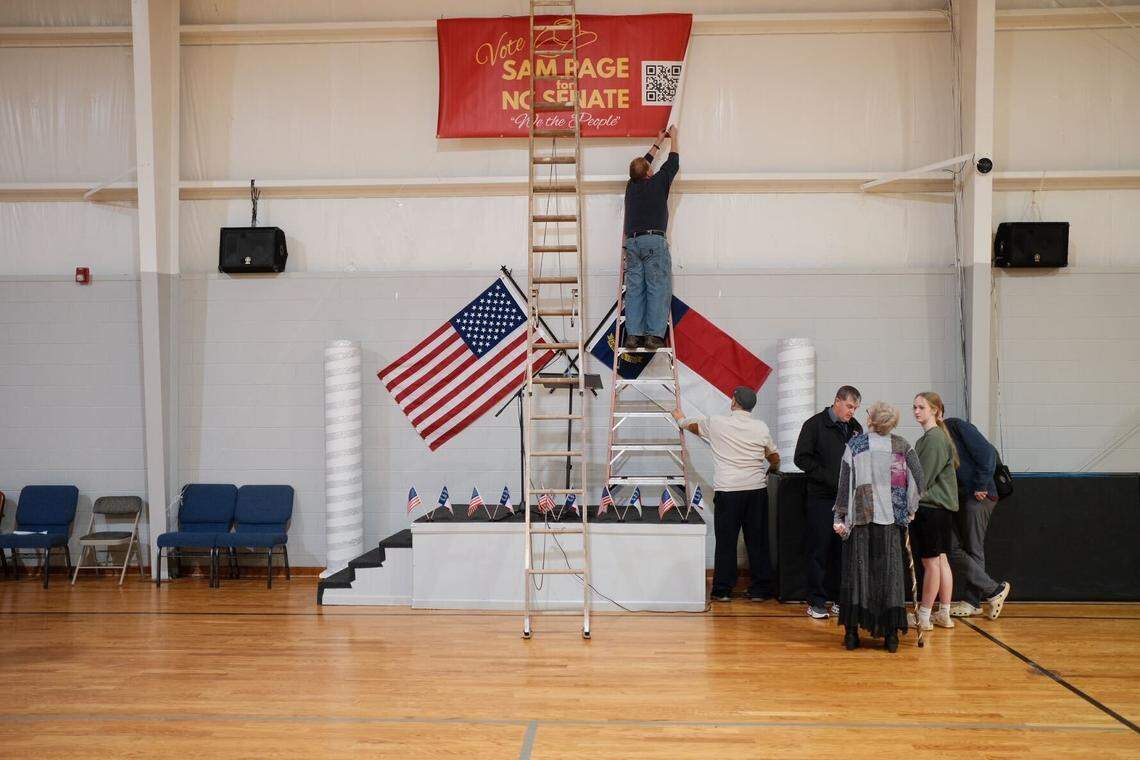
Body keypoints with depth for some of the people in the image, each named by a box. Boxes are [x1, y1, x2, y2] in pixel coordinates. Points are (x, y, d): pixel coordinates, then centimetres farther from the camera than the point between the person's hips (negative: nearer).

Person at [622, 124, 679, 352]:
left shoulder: (631, 186, 19)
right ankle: (654, 335, -15)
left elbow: (643, 163, 36)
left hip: (631, 242, 5)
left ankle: (633, 335, -7)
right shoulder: (658, 183, 6)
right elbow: (673, 163, 21)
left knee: (634, 290, 1)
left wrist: (658, 142, 47)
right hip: (654, 241, -5)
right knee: (658, 289, -7)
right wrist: (673, 138, 36)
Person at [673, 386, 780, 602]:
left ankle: (723, 590, 8)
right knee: (757, 541, 8)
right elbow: (775, 459, 13)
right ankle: (760, 589, 13)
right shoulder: (761, 428, 3)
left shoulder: (716, 424, -1)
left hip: (727, 491, -2)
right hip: (756, 490, 2)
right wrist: (768, 470, 35)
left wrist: (680, 419, 40)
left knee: (726, 541, 4)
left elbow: (692, 426, 19)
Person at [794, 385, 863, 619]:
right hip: (821, 497, -4)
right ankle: (816, 602, 7)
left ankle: (840, 599, 16)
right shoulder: (815, 424, -3)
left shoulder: (856, 428, 12)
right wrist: (829, 477, -14)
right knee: (819, 551, 0)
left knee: (843, 550, 6)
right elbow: (801, 458, -7)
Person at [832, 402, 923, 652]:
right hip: (890, 518, 1)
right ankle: (891, 633, 7)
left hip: (860, 517, -1)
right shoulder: (902, 446, 3)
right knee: (890, 572, 7)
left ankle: (852, 630, 6)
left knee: (856, 571, 5)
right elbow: (918, 478, -3)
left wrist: (840, 517, 0)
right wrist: (910, 510, 8)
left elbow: (845, 483, -3)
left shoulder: (854, 445, -1)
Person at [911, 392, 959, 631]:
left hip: (930, 507, -9)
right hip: (941, 507, 9)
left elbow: (922, 479, -16)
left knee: (931, 562, -3)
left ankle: (924, 616, 4)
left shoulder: (933, 438, -15)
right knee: (941, 560, 12)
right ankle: (944, 615, 18)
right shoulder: (931, 437, 14)